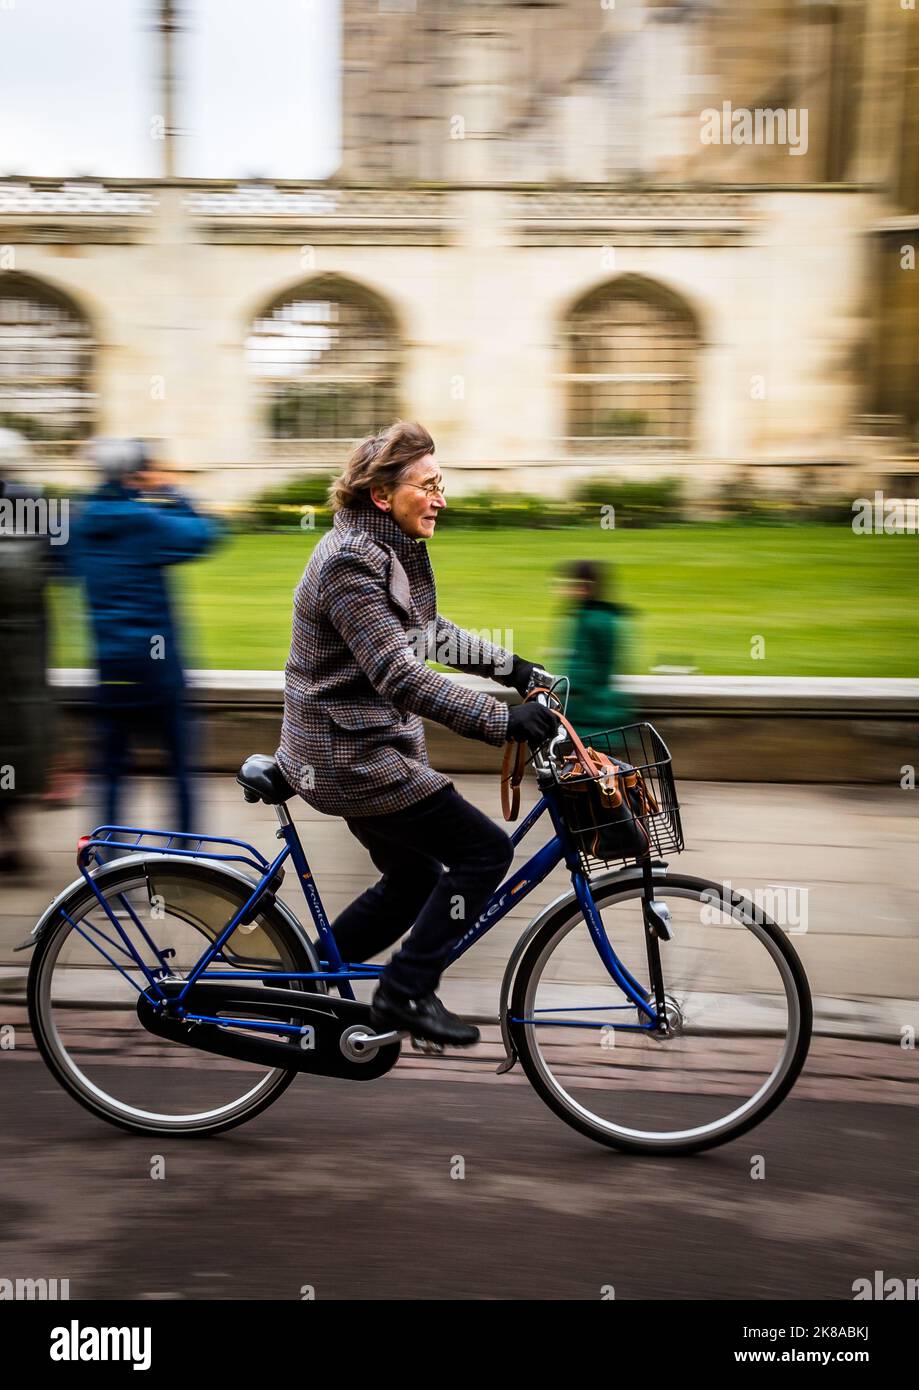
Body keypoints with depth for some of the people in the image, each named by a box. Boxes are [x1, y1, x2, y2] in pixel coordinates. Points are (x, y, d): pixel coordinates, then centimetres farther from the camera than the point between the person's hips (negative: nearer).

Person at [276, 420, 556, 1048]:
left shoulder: (392, 550, 9)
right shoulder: (350, 561, -22)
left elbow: (430, 633, 22)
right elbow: (400, 677, -30)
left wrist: (510, 666, 15)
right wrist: (504, 719, -33)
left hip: (364, 745, 10)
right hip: (351, 756, -10)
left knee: (414, 882, 19)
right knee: (486, 849, -8)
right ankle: (406, 994, 1)